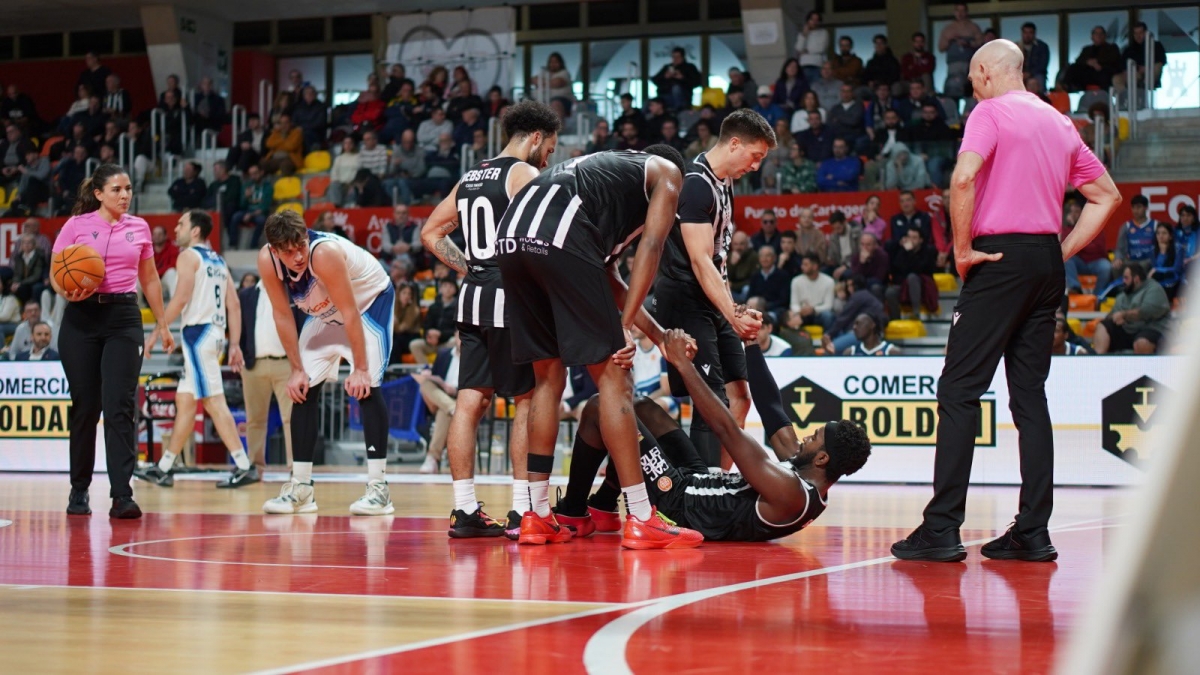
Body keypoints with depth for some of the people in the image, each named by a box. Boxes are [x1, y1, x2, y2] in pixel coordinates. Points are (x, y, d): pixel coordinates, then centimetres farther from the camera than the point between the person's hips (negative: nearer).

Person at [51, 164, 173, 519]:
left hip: (124, 319, 1)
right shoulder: (77, 225, 2)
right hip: (83, 318, -1)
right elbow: (56, 274, 3)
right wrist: (67, 291, -19)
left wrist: (162, 323, 21)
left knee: (120, 406, -9)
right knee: (84, 407, 3)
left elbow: (150, 279, 21)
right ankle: (79, 491, 17)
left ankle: (121, 495, -13)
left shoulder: (139, 227, 11)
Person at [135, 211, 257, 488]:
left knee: (214, 402, -11)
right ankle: (163, 469, 18)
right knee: (184, 401, 12)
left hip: (198, 332, -9)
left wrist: (156, 333, -11)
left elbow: (181, 299, -16)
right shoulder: (218, 261, 18)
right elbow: (234, 305, 13)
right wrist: (235, 345, 13)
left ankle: (244, 467, -17)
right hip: (215, 333, 9)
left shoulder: (189, 256, -6)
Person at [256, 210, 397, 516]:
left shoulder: (325, 253, -38)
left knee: (366, 385, -19)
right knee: (303, 388, 0)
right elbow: (282, 315, -9)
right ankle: (300, 486, 6)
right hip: (325, 312, 6)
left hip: (371, 300, -6)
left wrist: (360, 369, -27)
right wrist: (297, 369, -8)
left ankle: (378, 487, -18)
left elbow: (350, 314, -31)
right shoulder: (266, 260, -22)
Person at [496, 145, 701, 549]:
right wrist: (626, 325, 4)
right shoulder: (667, 171, 22)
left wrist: (660, 336, 41)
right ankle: (641, 521, -2)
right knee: (612, 376, -1)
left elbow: (606, 277, 40)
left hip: (511, 238, 7)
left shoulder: (608, 167, 41)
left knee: (548, 377, 18)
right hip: (560, 238, -7)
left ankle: (537, 517, 20)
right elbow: (650, 246, 6)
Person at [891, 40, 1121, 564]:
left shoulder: (991, 112, -4)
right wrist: (1064, 250, 15)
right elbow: (1107, 195, 21)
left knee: (960, 390, -5)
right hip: (1047, 258, 7)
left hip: (1001, 257, -7)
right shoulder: (1059, 122, 17)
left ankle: (942, 528, -10)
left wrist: (961, 248, -11)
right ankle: (1033, 531, 5)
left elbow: (964, 177, -21)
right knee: (1030, 394, 8)